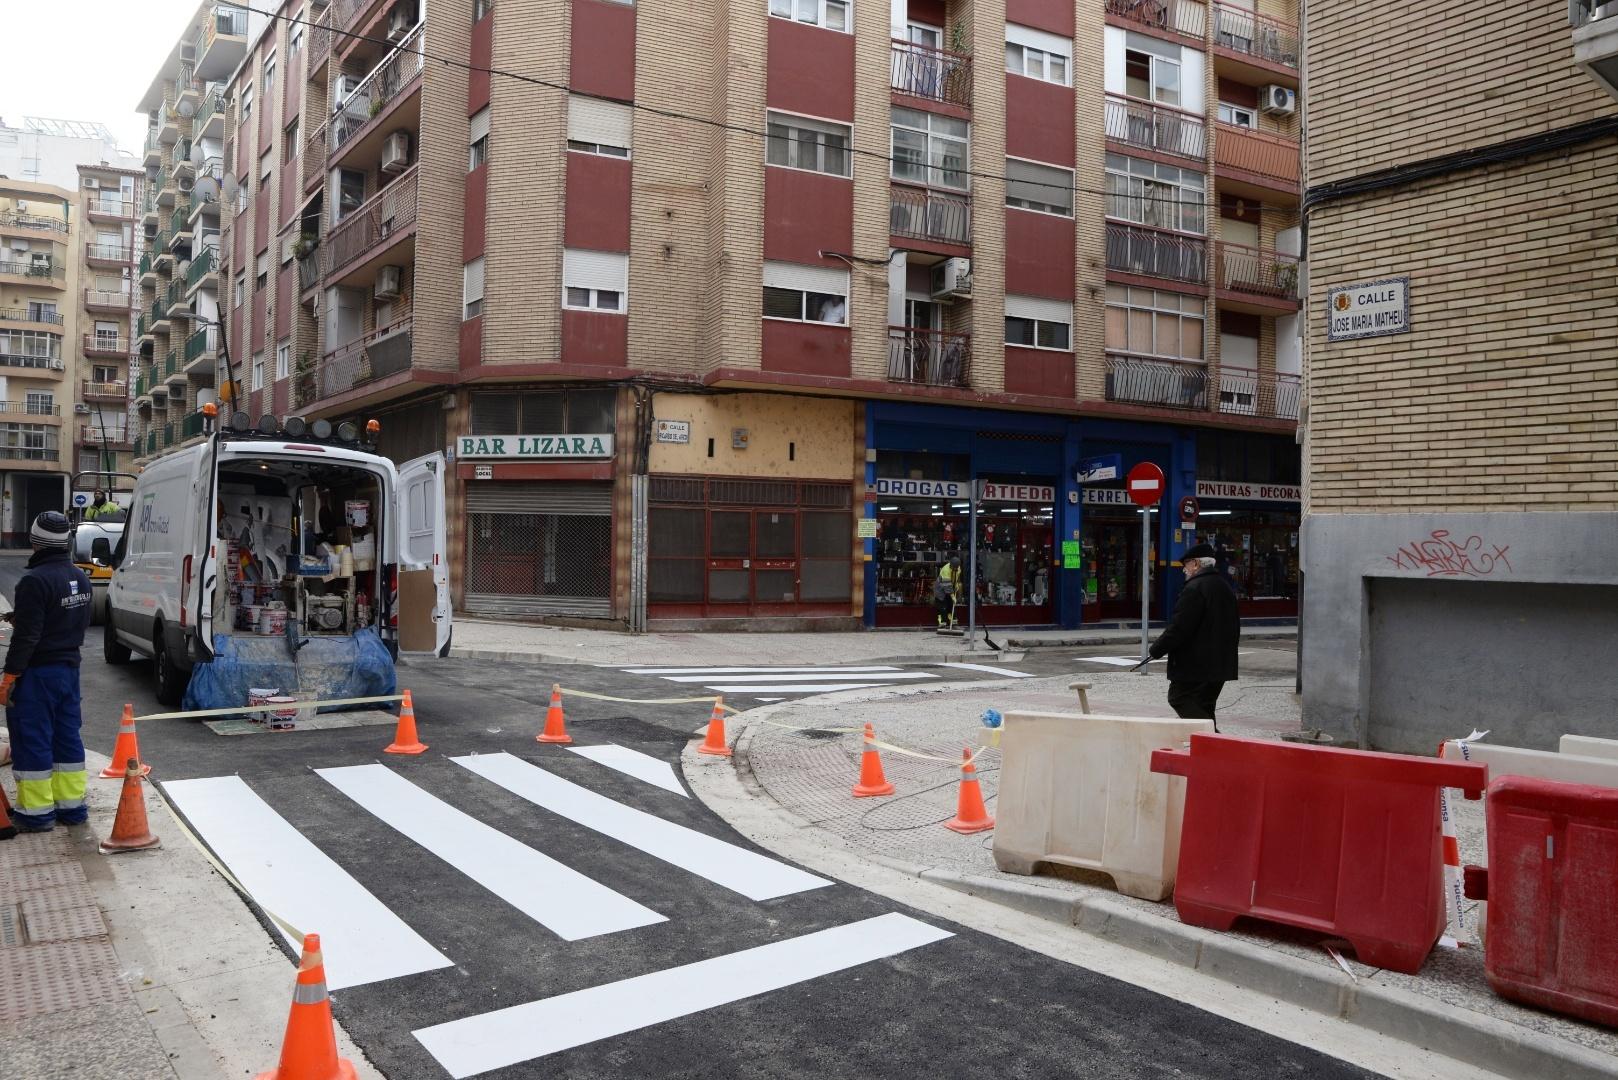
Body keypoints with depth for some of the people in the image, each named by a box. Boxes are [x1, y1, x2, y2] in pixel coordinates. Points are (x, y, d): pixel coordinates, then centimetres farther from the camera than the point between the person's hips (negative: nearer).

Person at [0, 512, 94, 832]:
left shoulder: (36, 580, -19)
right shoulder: (80, 577, 8)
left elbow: (27, 635, -21)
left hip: (37, 673, -8)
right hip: (69, 667, 8)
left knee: (31, 740, 1)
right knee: (67, 737, 14)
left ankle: (37, 812, 7)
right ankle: (72, 805, 19)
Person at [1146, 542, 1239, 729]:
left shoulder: (1195, 588, -16)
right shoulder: (1225, 587, 14)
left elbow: (1179, 626, -20)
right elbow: (1234, 627, 20)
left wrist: (1158, 648, -10)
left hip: (1194, 664, -9)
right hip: (1221, 663, 9)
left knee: (1179, 699, -3)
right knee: (1204, 705, 15)